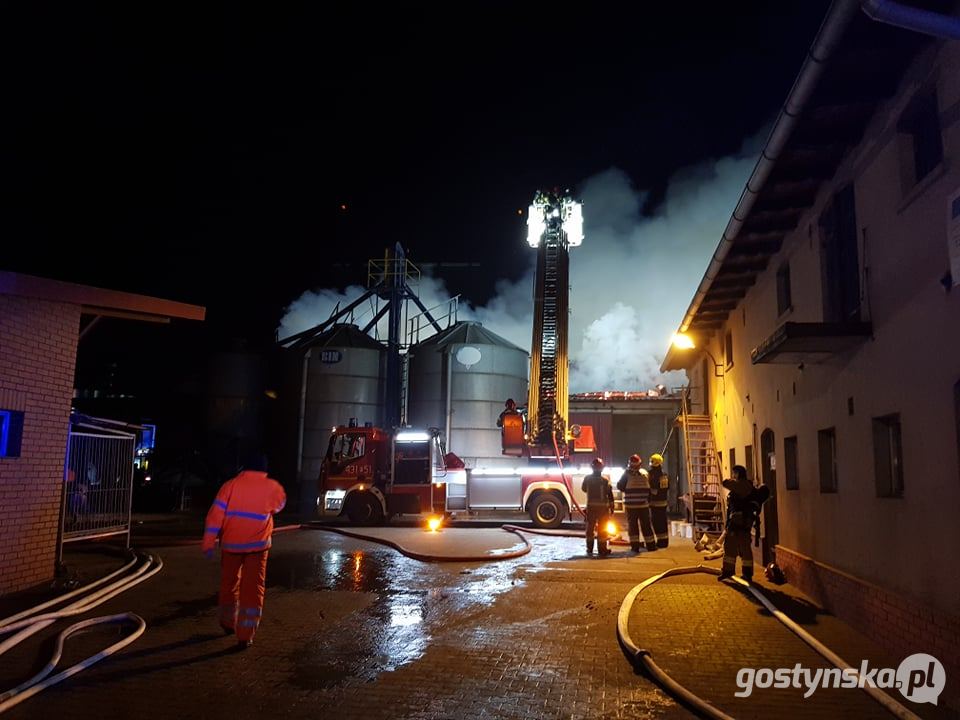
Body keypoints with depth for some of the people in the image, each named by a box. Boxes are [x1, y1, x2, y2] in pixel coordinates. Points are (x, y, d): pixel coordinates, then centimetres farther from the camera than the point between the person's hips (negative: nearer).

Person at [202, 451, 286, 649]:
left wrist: (208, 543, -6)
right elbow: (279, 506, 16)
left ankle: (228, 624, 37)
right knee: (253, 589, 3)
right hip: (257, 545, -2)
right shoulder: (272, 488, -4)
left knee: (229, 584, 20)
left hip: (231, 544, 2)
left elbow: (215, 514, -9)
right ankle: (245, 636, -1)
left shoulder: (230, 485, -4)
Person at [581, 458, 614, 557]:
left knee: (590, 527, 13)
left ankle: (589, 549, 17)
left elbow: (583, 489, 12)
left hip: (591, 506, 2)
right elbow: (610, 495, -8)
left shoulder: (587, 478, -5)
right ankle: (602, 550, 5)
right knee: (602, 528, 5)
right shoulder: (605, 480, -10)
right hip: (603, 506, -2)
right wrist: (611, 507, 1)